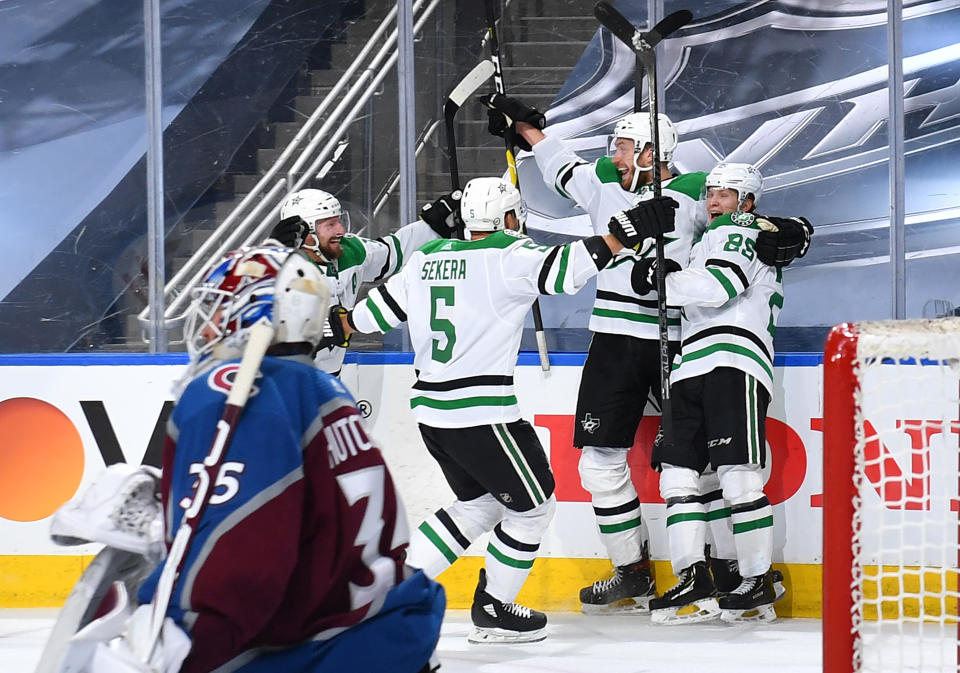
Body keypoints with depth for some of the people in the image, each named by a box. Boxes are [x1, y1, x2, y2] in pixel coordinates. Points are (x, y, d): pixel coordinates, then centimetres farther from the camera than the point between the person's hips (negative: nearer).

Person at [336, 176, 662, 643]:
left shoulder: (427, 258, 11)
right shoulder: (508, 256, -10)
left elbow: (381, 308, 20)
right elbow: (567, 266, -23)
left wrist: (340, 327, 38)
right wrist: (625, 232, -21)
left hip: (431, 410, 8)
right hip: (481, 412, -8)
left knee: (482, 502, 22)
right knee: (533, 504, 9)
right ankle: (492, 611, 14)